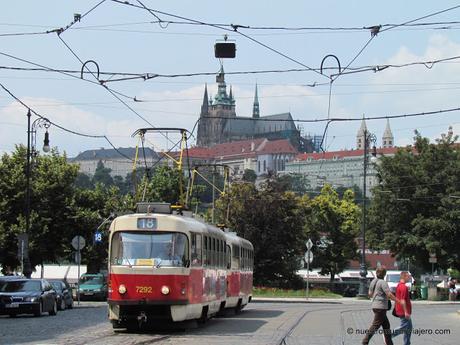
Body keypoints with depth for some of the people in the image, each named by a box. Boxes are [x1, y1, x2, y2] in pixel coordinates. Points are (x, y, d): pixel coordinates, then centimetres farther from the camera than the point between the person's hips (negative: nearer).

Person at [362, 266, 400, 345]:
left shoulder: (373, 282, 11)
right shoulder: (383, 283, -14)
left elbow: (370, 294, 19)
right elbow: (389, 294, -20)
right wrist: (397, 301, -9)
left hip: (375, 305, 9)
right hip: (381, 307, -9)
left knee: (386, 324, 14)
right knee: (375, 325, -7)